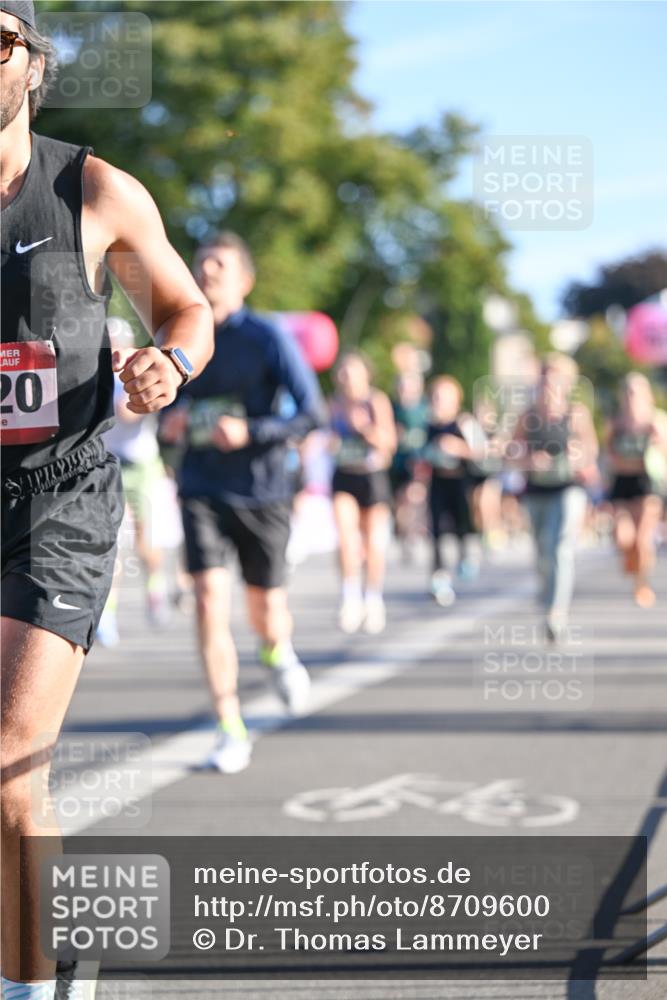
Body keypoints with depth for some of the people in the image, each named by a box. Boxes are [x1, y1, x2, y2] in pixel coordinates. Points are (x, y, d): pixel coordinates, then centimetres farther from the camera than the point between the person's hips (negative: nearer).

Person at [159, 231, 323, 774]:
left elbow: (312, 414, -10)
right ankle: (231, 731, -6)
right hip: (202, 492, 2)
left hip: (262, 492, -2)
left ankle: (279, 653, 47)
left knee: (266, 614, 8)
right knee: (211, 601, -13)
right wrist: (169, 423, -2)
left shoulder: (268, 338, -7)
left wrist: (250, 432, -23)